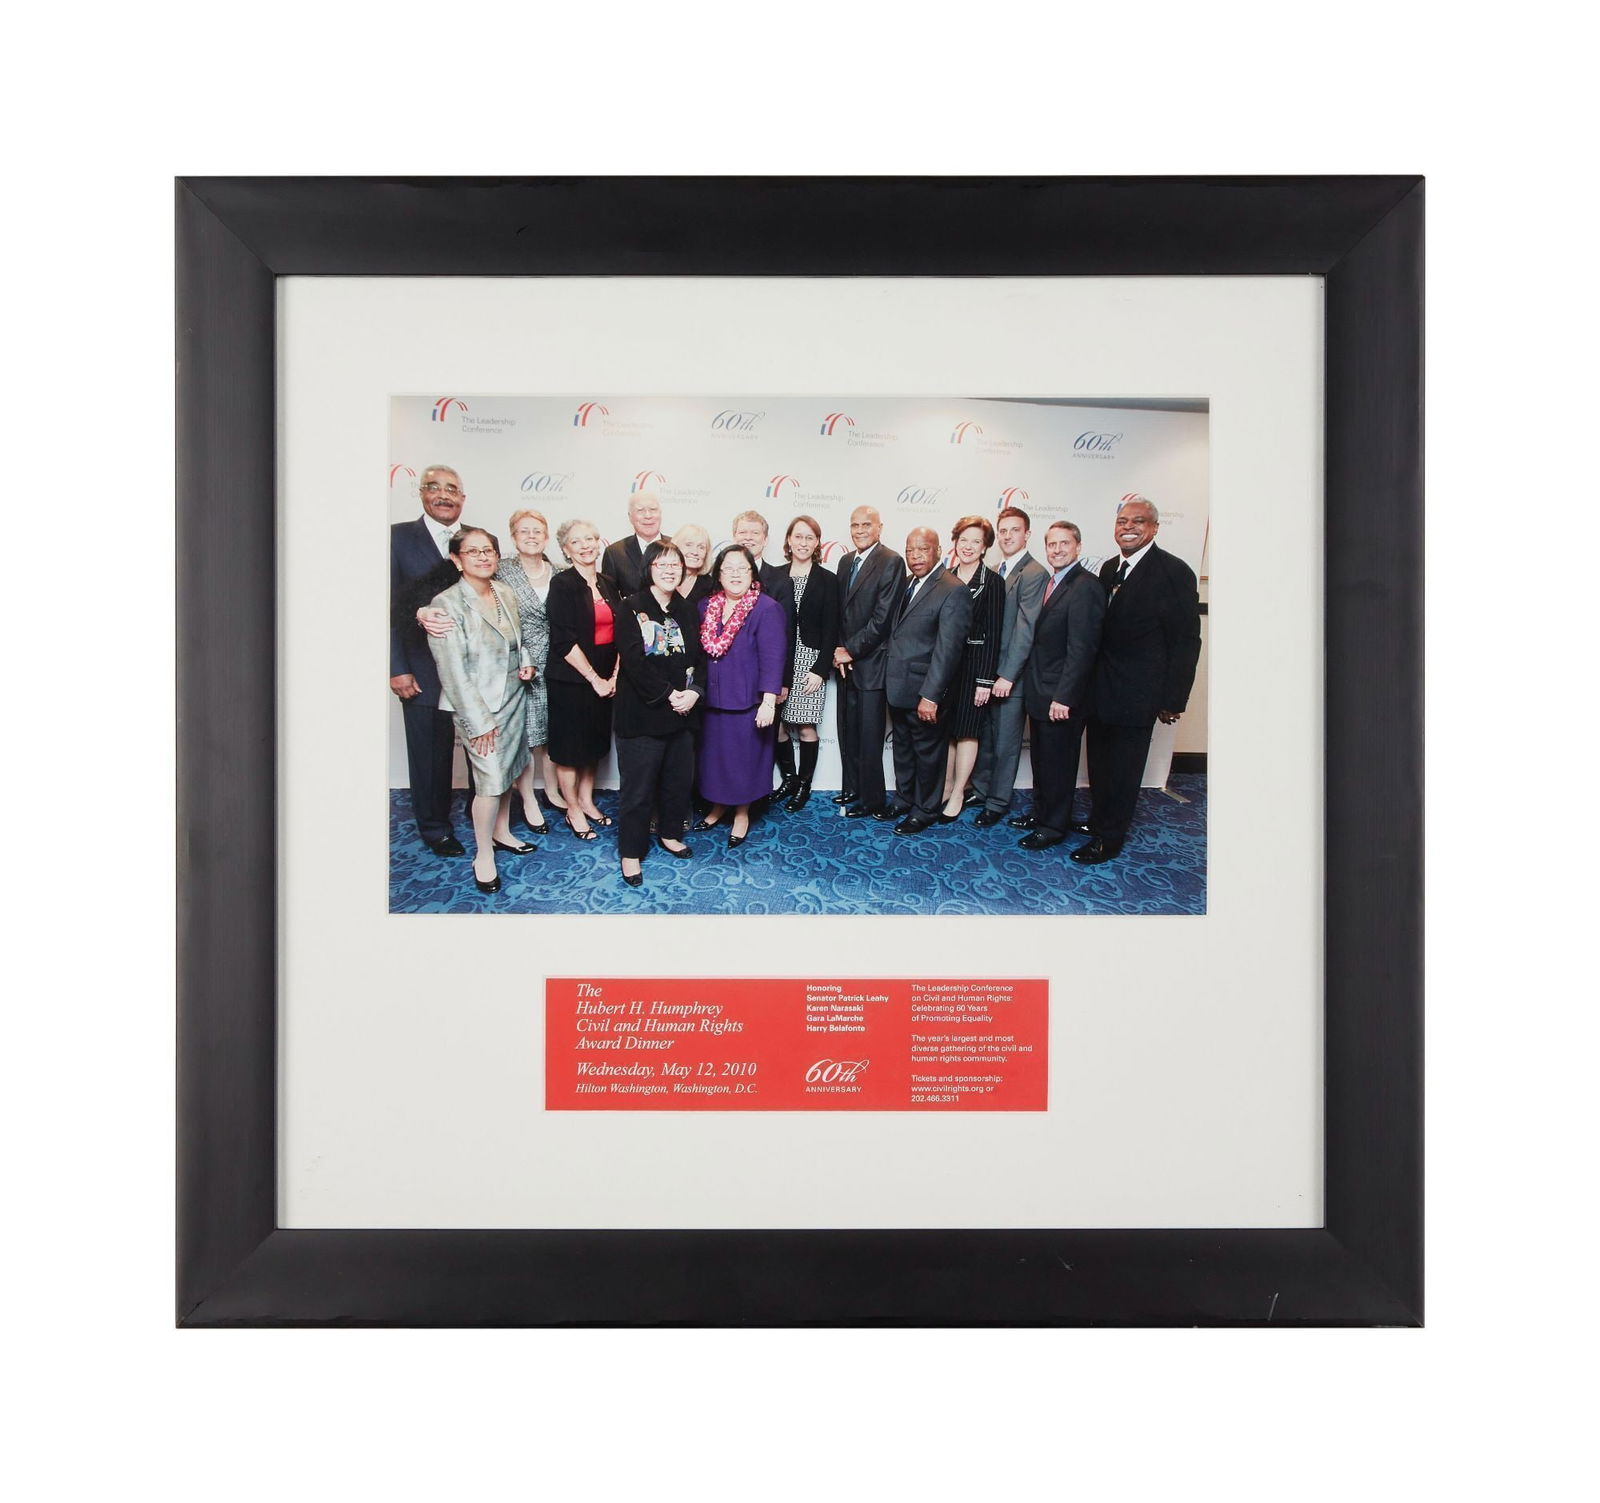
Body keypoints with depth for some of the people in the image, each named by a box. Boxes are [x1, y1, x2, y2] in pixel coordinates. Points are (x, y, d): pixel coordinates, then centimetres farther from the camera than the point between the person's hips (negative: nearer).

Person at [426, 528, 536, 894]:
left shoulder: (506, 593, 2)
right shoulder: (446, 605, -16)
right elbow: (452, 670, -16)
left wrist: (525, 663, -1)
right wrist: (480, 722, -16)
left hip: (514, 697, 6)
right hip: (478, 706, -6)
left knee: (508, 770, 16)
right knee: (491, 778, -6)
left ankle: (501, 832, 36)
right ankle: (484, 854, 10)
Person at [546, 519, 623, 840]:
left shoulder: (608, 585, 8)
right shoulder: (562, 584, -11)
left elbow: (618, 634, 10)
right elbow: (565, 641, -16)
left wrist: (614, 675, -2)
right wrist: (594, 679, -15)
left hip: (604, 679, 6)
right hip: (570, 679, -6)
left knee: (595, 743, 15)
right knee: (570, 745, 5)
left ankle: (586, 801, 30)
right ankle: (572, 809, 18)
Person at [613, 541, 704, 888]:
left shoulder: (688, 612, 11)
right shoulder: (632, 609, -7)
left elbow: (700, 657, 8)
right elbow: (633, 660, -16)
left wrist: (693, 691, -10)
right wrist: (667, 694, -17)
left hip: (682, 713, 6)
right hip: (642, 714, -6)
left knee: (679, 778, 15)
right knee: (638, 787, -1)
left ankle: (670, 833, 36)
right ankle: (630, 853, 11)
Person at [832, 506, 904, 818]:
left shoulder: (891, 562, -10)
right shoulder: (845, 562, 13)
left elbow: (882, 617, -16)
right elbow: (840, 611, 15)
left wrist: (851, 649, -13)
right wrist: (838, 649, -1)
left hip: (870, 662, -7)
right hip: (845, 662, 7)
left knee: (869, 736, -1)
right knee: (847, 730, 14)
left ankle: (871, 799, 9)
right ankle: (852, 787, 27)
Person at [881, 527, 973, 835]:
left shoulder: (954, 591, -17)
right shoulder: (908, 584, 10)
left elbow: (947, 649, -21)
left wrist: (931, 696, -23)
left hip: (924, 693, -8)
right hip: (897, 688, 8)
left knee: (927, 752, 8)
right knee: (903, 749, 21)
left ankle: (925, 811, 23)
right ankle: (905, 801, 37)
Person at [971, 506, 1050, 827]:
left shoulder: (1034, 574, -13)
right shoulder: (997, 572, 11)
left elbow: (1025, 628, -18)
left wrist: (1007, 676, -20)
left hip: (1010, 673, -7)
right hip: (986, 670, 7)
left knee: (1005, 742, 5)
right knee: (984, 735, 16)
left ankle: (997, 802, 17)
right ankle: (981, 791, 30)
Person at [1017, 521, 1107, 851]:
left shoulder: (1085, 587, -18)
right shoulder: (1050, 583, 11)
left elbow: (1081, 648, -22)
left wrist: (1063, 697, -24)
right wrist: (1031, 685, 7)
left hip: (1060, 697, -9)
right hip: (1039, 692, 9)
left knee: (1058, 764, 5)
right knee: (1042, 760, 20)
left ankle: (1053, 827, 18)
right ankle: (1041, 814, 35)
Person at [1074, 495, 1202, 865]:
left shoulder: (1174, 572, -12)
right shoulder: (1109, 569, 8)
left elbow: (1186, 641, -11)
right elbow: (1102, 628, 12)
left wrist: (1173, 700, -13)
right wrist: (1089, 683, 8)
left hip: (1138, 692, -6)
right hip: (1101, 691, 6)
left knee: (1124, 768, 4)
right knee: (1099, 762, 16)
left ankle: (1109, 837, 16)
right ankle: (1098, 819, 33)